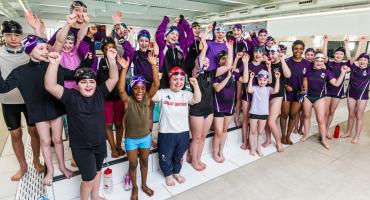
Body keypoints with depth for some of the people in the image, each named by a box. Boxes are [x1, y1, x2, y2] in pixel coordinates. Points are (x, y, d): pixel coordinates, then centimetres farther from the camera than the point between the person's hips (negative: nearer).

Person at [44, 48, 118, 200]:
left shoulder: (100, 93, -5)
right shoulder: (71, 96, -12)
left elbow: (114, 79, -11)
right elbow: (50, 86, -24)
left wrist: (111, 60, -23)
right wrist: (54, 64, -36)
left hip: (100, 143, 4)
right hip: (81, 147, -4)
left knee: (97, 170, 23)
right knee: (89, 177, 2)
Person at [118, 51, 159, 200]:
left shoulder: (147, 98, -12)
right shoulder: (128, 101, -18)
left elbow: (156, 84, -25)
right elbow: (120, 89, -37)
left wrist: (153, 65, -34)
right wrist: (124, 69, -44)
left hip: (146, 137, 2)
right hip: (131, 139, -2)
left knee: (144, 161, 20)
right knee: (133, 164, 14)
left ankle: (144, 185, 43)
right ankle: (134, 188, 38)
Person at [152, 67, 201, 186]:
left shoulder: (186, 94, 0)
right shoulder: (163, 93, -8)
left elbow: (197, 100, -16)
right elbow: (152, 97, -24)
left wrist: (195, 85, -26)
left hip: (183, 132, 3)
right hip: (166, 133, -3)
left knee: (178, 156, 24)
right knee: (165, 157, 15)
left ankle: (176, 172, 49)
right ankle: (168, 175, 42)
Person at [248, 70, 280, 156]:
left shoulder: (268, 89, 3)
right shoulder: (255, 88, -3)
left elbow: (276, 91, -16)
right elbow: (249, 90, -25)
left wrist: (277, 79, -19)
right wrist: (251, 78, -24)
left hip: (264, 114, 2)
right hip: (254, 113, -2)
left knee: (260, 132, 13)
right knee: (252, 131, 8)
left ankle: (258, 148, 27)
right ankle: (252, 148, 21)